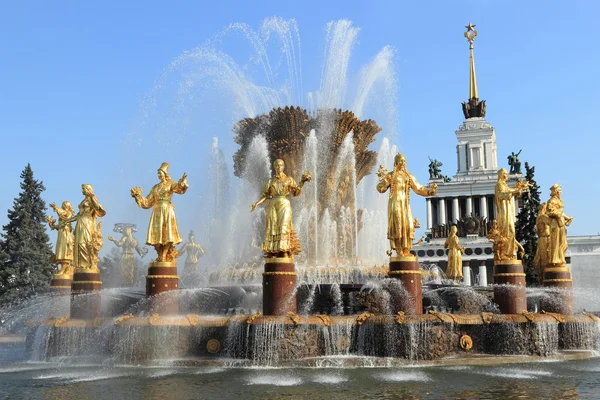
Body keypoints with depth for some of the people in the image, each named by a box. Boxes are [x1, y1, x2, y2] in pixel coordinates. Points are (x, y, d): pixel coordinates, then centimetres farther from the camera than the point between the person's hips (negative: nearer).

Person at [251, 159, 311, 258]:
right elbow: (265, 195, 11)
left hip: (284, 205, -2)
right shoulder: (270, 181, 15)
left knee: (284, 226, -13)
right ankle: (271, 251, -4)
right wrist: (256, 203, -1)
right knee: (272, 227, -4)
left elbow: (296, 192, 3)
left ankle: (284, 251, -16)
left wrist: (302, 182, -7)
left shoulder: (289, 179, 12)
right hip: (272, 205, 2)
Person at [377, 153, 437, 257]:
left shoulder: (409, 177, 16)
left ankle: (406, 250, 0)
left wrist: (430, 190, 3)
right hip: (395, 202, -4)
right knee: (397, 224, -10)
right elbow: (381, 189, -5)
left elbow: (419, 189, 16)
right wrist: (383, 179, -23)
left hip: (405, 203, 4)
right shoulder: (390, 176, 4)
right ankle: (398, 250, -11)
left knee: (408, 225, -3)